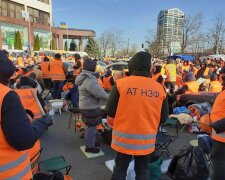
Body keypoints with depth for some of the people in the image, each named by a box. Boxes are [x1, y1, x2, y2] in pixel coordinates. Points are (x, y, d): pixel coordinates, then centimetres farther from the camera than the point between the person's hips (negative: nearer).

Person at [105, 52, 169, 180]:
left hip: (124, 138, -1)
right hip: (147, 140, 2)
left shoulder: (121, 83, -14)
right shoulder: (160, 88, -7)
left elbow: (110, 112, -7)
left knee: (120, 169, 18)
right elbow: (164, 117, 3)